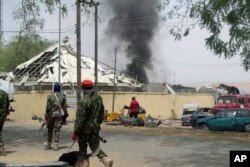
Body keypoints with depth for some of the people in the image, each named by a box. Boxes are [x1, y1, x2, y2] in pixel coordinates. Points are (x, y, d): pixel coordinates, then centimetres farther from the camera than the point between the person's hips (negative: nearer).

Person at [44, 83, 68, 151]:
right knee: (57, 129, 3)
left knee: (50, 129, 12)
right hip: (59, 115, 0)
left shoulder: (50, 96, -4)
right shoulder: (62, 96, 0)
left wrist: (46, 115, 4)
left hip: (51, 114, 0)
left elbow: (48, 107, -5)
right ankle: (56, 145, 1)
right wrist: (65, 115, 12)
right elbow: (65, 107, 2)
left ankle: (48, 144, 21)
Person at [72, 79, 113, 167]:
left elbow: (80, 118, -19)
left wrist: (75, 132, -14)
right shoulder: (98, 98, 2)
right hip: (95, 128, 6)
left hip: (85, 128, -6)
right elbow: (101, 114, 12)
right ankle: (106, 159, -13)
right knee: (95, 146, 9)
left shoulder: (84, 101, -20)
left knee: (82, 148, 10)